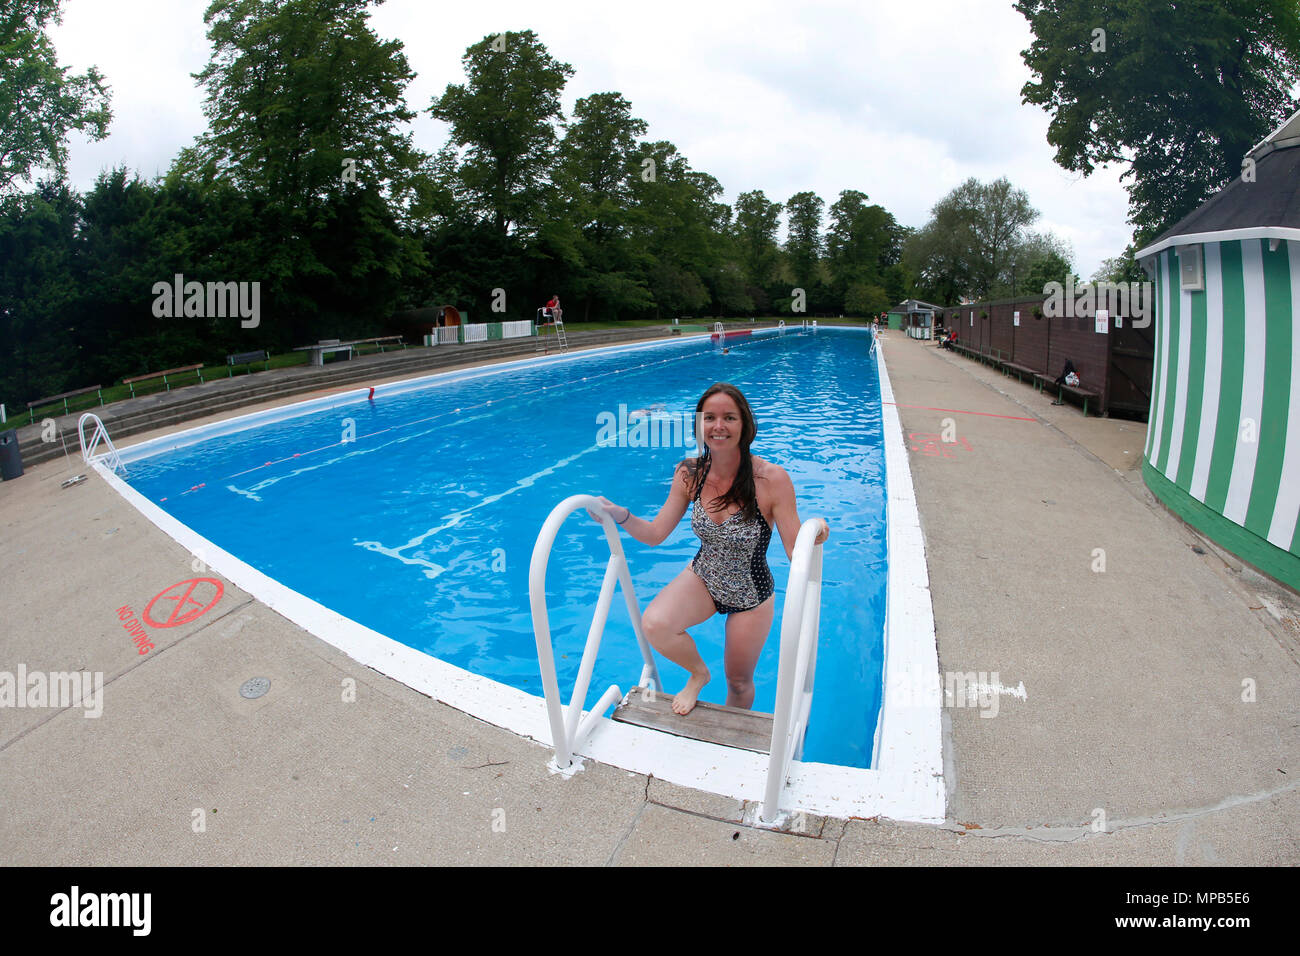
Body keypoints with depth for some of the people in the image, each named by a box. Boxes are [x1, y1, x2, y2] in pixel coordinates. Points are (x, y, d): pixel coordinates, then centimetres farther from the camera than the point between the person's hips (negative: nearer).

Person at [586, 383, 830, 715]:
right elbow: (655, 534, -8)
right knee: (653, 625, -26)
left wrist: (813, 534, -45)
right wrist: (620, 515, -25)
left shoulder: (771, 478, -26)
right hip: (703, 579, 2)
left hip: (752, 595, -2)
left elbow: (796, 551, -23)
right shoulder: (690, 473, -14)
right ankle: (698, 672, 9)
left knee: (739, 682, 15)